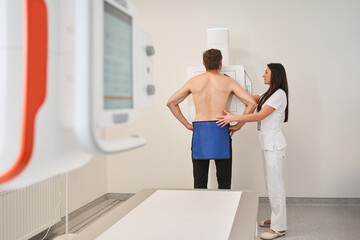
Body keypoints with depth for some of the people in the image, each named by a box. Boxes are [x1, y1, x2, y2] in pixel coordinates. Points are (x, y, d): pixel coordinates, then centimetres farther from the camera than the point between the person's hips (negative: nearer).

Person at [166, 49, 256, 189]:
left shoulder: (194, 81, 7)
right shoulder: (228, 81, 2)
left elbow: (171, 102, 11)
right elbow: (252, 103, -3)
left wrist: (186, 124, 11)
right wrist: (238, 125, 3)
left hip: (199, 130, 2)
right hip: (220, 130, -1)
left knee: (199, 182, 9)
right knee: (224, 181, 8)